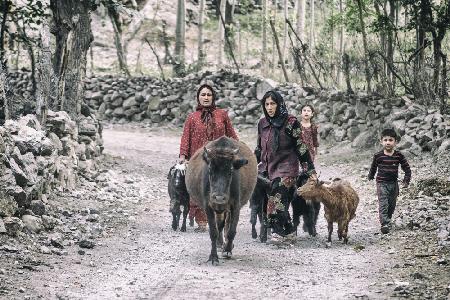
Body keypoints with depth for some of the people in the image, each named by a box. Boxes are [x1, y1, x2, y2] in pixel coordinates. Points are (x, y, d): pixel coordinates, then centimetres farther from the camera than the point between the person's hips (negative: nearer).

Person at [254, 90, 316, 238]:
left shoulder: (290, 122, -6)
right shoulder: (262, 123, 11)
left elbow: (301, 148, -6)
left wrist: (310, 170, -7)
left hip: (286, 170, -6)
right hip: (266, 169, 6)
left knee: (276, 203, -21)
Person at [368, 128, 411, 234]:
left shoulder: (399, 155, -5)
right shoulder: (378, 156, -8)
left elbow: (407, 168, 4)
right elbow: (373, 167, 10)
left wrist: (406, 181, -1)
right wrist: (370, 177, 22)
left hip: (393, 183, 3)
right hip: (382, 183, -3)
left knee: (392, 205, 13)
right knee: (383, 204, -13)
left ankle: (387, 220, 32)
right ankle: (384, 224, -19)